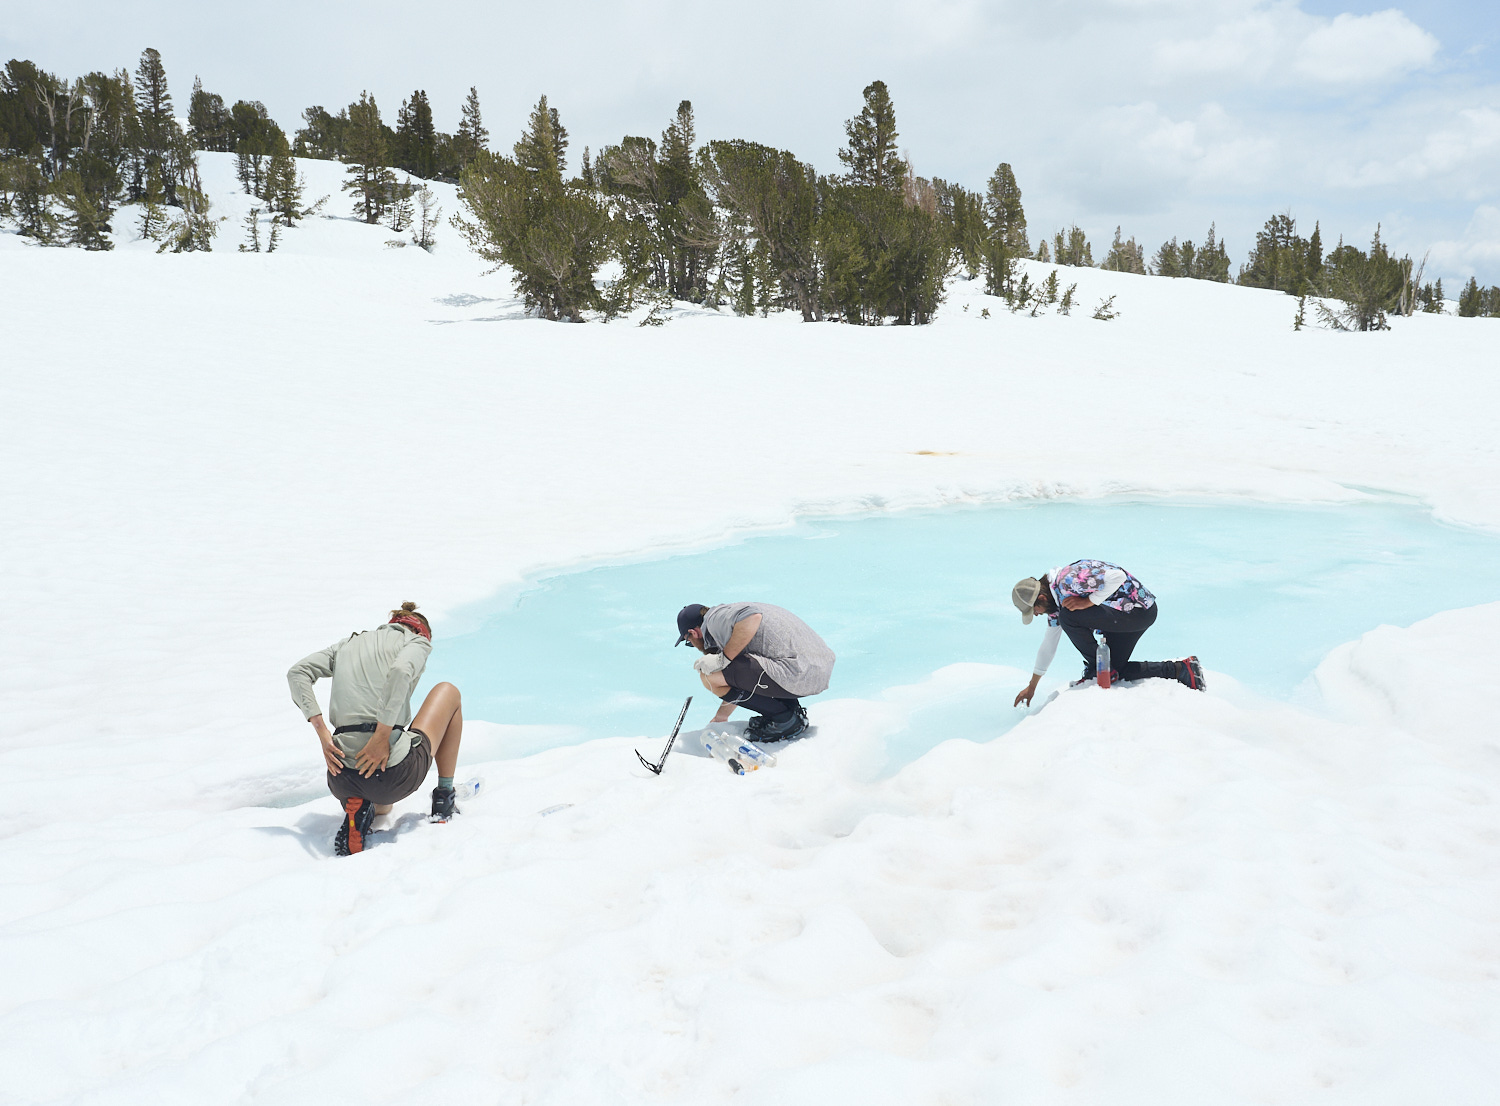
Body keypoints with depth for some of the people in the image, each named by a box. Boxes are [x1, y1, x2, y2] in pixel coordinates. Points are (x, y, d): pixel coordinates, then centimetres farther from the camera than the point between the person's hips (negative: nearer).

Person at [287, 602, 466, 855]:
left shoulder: (349, 644, 21)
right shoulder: (417, 641, 6)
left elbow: (297, 673, 10)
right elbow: (401, 671, -17)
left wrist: (323, 734, 2)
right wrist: (383, 736, -18)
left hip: (343, 782, 5)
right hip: (395, 775, -5)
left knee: (381, 808, 43)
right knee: (448, 692, 24)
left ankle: (360, 809, 5)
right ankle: (444, 800, 24)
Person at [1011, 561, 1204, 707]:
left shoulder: (1067, 581, -24)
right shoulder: (1055, 595, 9)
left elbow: (1117, 576, -29)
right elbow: (1048, 644, 18)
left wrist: (1089, 602, -24)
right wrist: (1031, 687, 21)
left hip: (1140, 611, -11)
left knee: (1068, 617, -22)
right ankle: (1181, 669, 13)